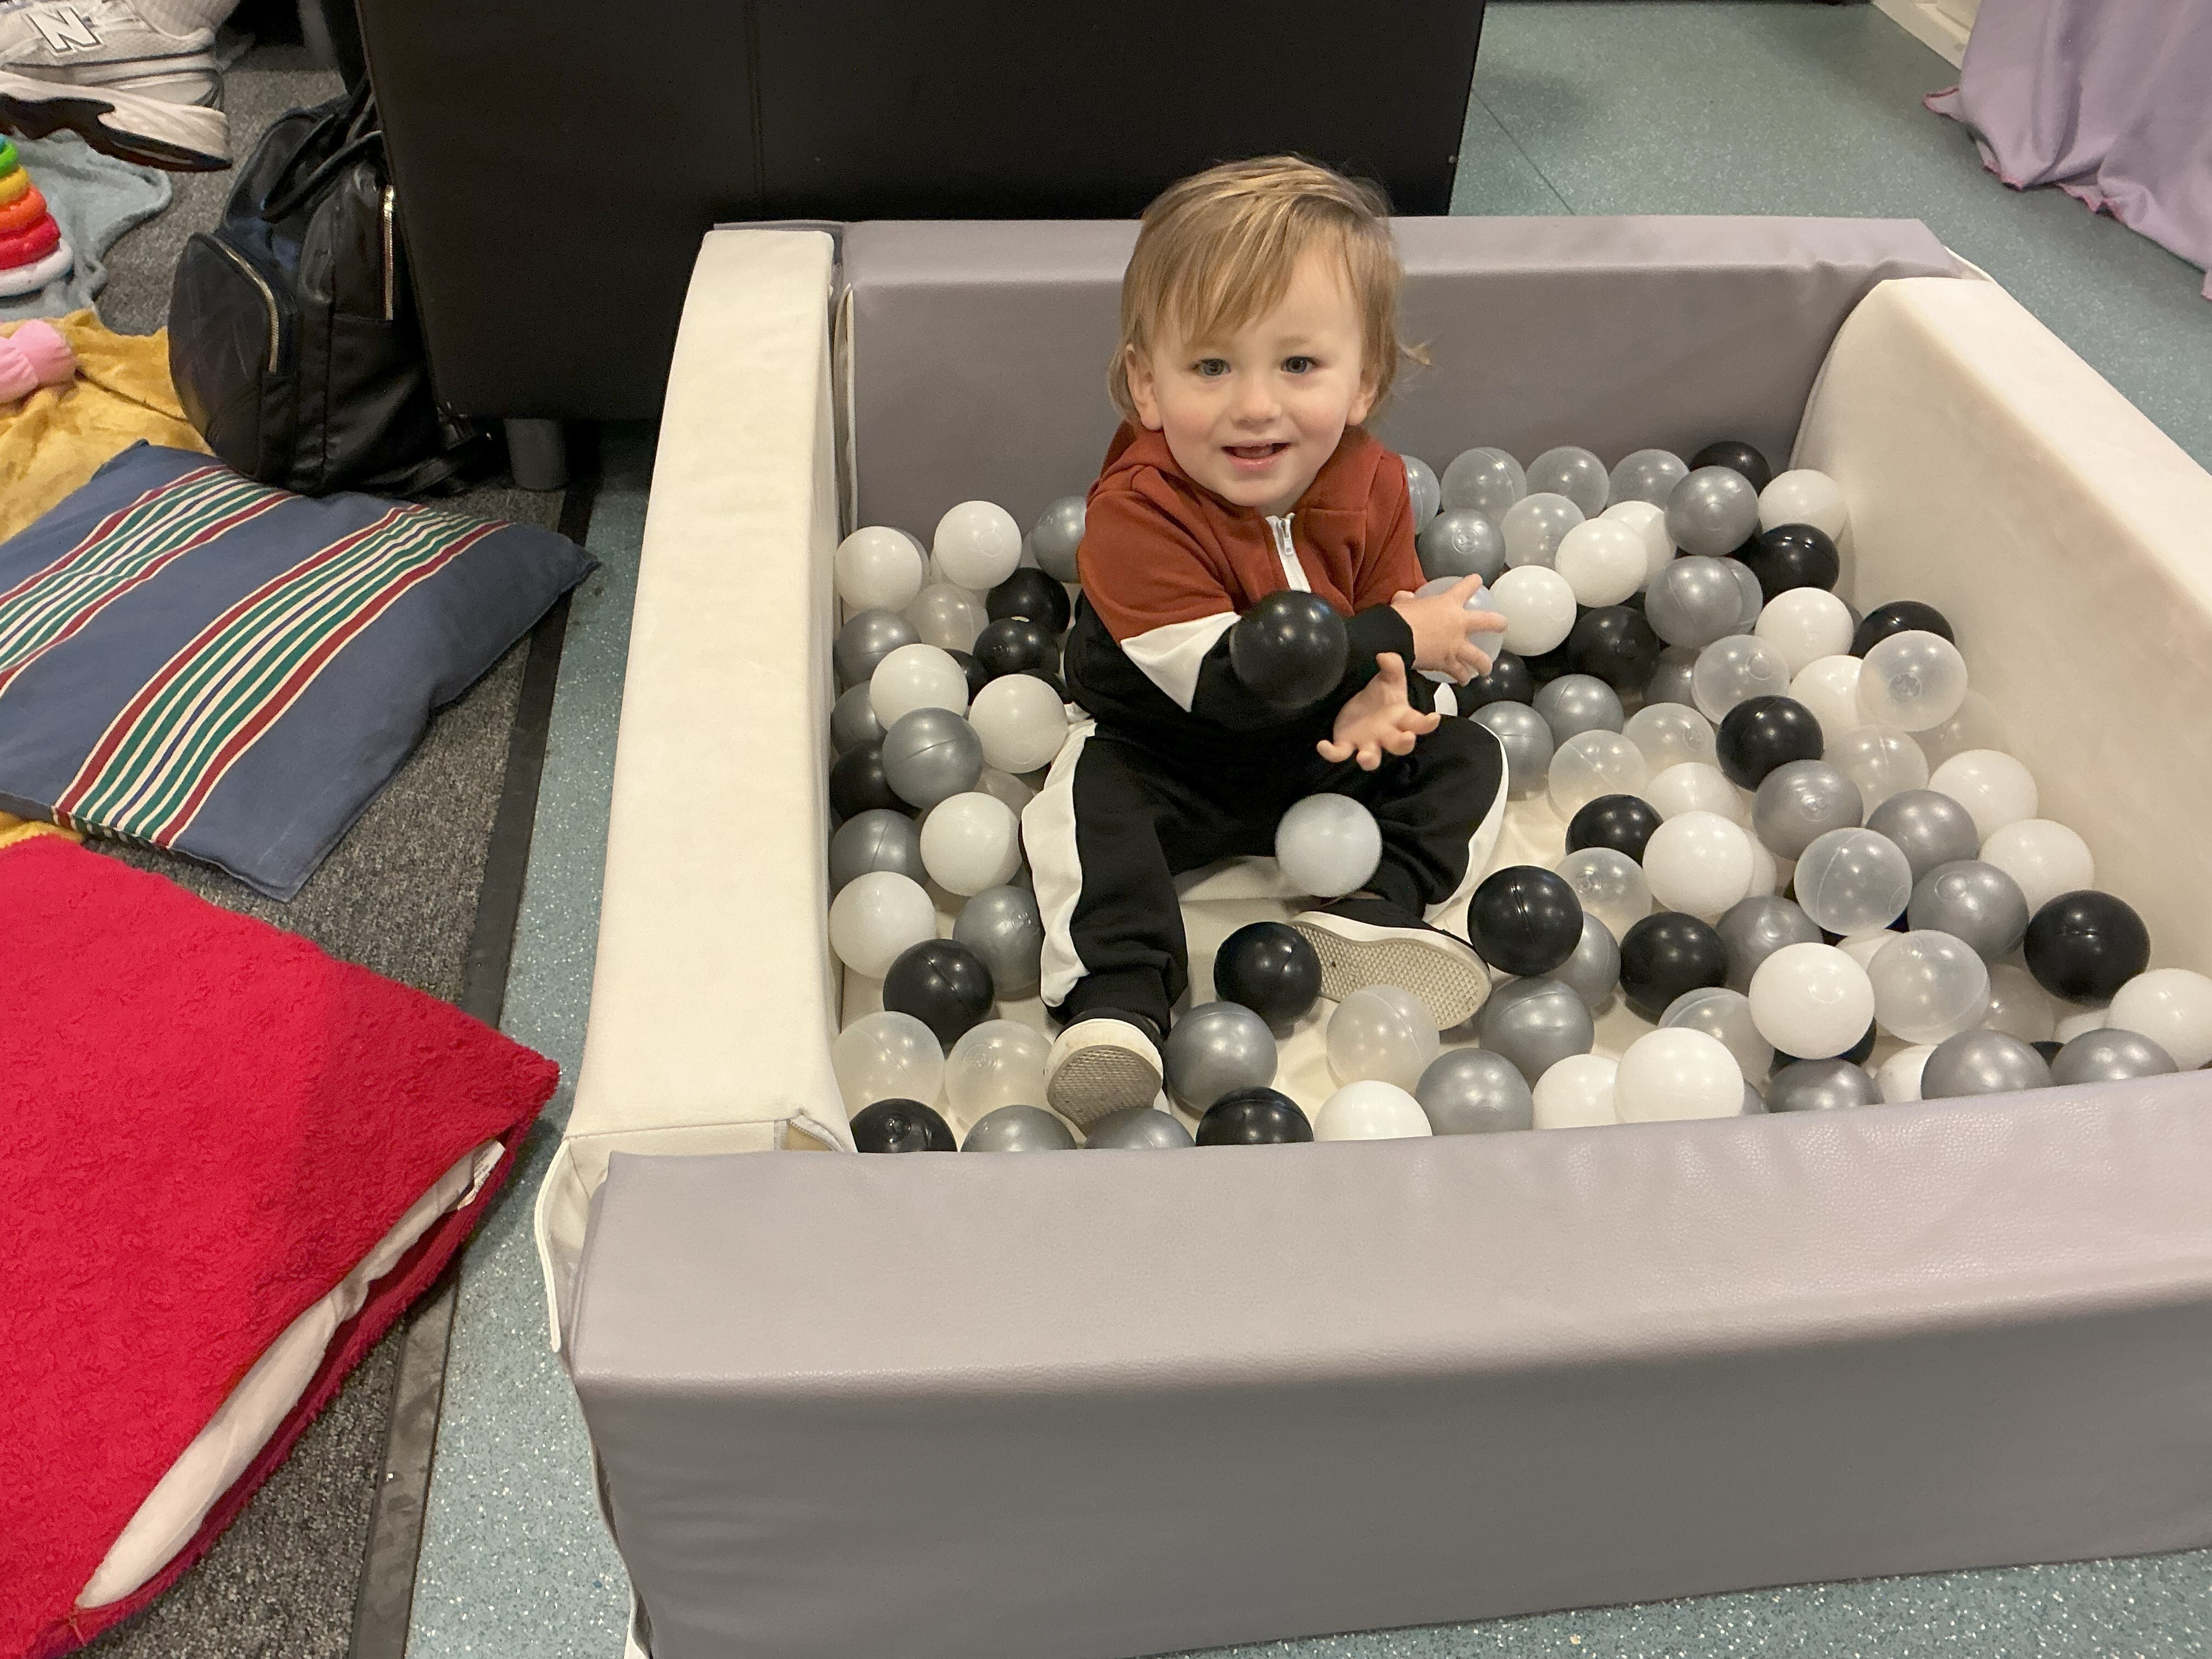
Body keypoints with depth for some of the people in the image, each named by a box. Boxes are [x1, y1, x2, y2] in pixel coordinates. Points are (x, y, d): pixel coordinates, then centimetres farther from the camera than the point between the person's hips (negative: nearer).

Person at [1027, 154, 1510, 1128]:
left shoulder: (1372, 485, -11)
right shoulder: (1137, 512, -29)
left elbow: (1402, 616, -2)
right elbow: (1221, 681, -35)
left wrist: (1386, 694, -29)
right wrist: (1394, 639, -31)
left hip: (1327, 755, 5)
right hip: (1165, 763, -4)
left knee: (1469, 759, -5)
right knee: (1086, 802, -30)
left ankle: (1370, 914, -16)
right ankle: (1116, 994, -30)